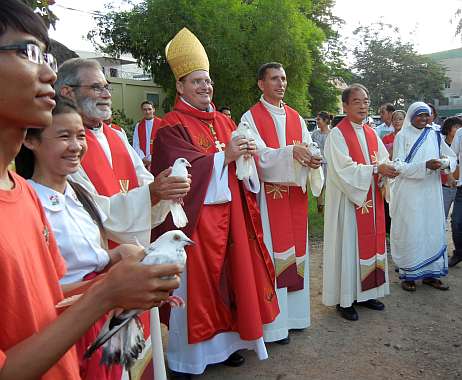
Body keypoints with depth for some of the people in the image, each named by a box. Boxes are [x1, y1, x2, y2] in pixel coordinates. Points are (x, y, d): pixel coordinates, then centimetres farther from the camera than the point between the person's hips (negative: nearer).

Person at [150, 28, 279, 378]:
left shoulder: (224, 122, 14)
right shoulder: (171, 127, -6)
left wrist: (246, 154, -11)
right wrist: (224, 155, -18)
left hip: (227, 215, 6)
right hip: (194, 217, -6)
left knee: (230, 277, 13)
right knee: (194, 284, 2)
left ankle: (225, 341, 31)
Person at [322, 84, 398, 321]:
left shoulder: (371, 134, 13)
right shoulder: (337, 134, -8)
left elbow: (384, 161, 7)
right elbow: (344, 169, -17)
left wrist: (387, 169, -15)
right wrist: (375, 169, -22)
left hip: (371, 202, 7)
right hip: (348, 201, -7)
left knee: (370, 243, 11)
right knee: (348, 246, -1)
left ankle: (365, 293, 25)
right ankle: (345, 299, 10)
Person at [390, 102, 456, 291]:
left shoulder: (435, 136, 9)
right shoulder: (402, 136, -2)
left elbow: (452, 157, 14)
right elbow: (399, 166, -10)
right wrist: (425, 165, -22)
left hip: (431, 192, 4)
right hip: (409, 194, -4)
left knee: (432, 231, 8)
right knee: (409, 232, -1)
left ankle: (430, 273, 21)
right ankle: (407, 274, 12)